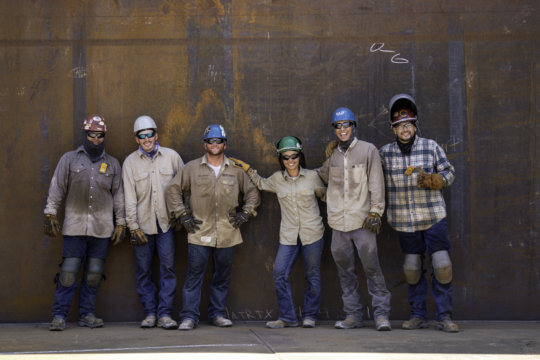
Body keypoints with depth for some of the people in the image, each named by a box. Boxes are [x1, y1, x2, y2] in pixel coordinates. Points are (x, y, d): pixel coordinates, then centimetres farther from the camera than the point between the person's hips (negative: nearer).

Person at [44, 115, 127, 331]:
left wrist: (121, 223, 11)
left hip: (102, 228, 2)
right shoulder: (69, 159, 7)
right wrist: (50, 214, -1)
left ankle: (86, 314, 13)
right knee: (68, 272, -7)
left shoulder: (112, 164, 13)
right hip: (75, 226, -2)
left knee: (94, 274, 4)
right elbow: (57, 188, 6)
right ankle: (59, 315, -1)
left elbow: (118, 195, 15)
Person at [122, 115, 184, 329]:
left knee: (168, 267, -3)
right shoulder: (130, 162, 1)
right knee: (143, 270, 3)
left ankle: (164, 313, 3)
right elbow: (129, 197, -1)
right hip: (142, 223, 0)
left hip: (165, 222, 0)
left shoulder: (171, 157, 3)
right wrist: (133, 227, -6)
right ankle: (150, 312, 13)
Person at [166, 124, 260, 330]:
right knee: (194, 274, -4)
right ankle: (189, 316, 1)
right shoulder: (192, 168, 4)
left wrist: (245, 213, 8)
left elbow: (252, 192, 19)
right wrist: (182, 214, 1)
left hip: (227, 233, 2)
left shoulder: (236, 170, 9)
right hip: (199, 232, -2)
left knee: (222, 276, 8)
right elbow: (173, 189, 8)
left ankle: (217, 314, 20)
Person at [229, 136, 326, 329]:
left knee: (312, 275, 4)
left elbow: (325, 194, 17)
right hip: (288, 236, 2)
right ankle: (288, 317, 5)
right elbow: (261, 184, 25)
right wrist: (247, 168, 17)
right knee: (279, 274, -6)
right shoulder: (277, 179, 5)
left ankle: (310, 316, 18)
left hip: (312, 234, -2)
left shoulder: (312, 176, 0)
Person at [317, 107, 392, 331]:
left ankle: (381, 314, -2)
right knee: (345, 270, 8)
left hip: (362, 220, -4)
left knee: (371, 267, -8)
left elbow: (376, 183, -2)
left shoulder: (368, 150, 1)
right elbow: (324, 176, 31)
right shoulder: (332, 154, 12)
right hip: (338, 222, 4)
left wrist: (375, 212, -9)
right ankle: (352, 315, 15)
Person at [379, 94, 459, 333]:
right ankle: (418, 315, 20)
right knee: (412, 268, 8)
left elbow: (449, 173, 3)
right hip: (404, 220, 2)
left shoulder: (431, 147, 0)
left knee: (442, 265, -8)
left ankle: (444, 317, 3)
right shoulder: (385, 153, 5)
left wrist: (431, 180, -16)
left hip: (433, 217, -2)